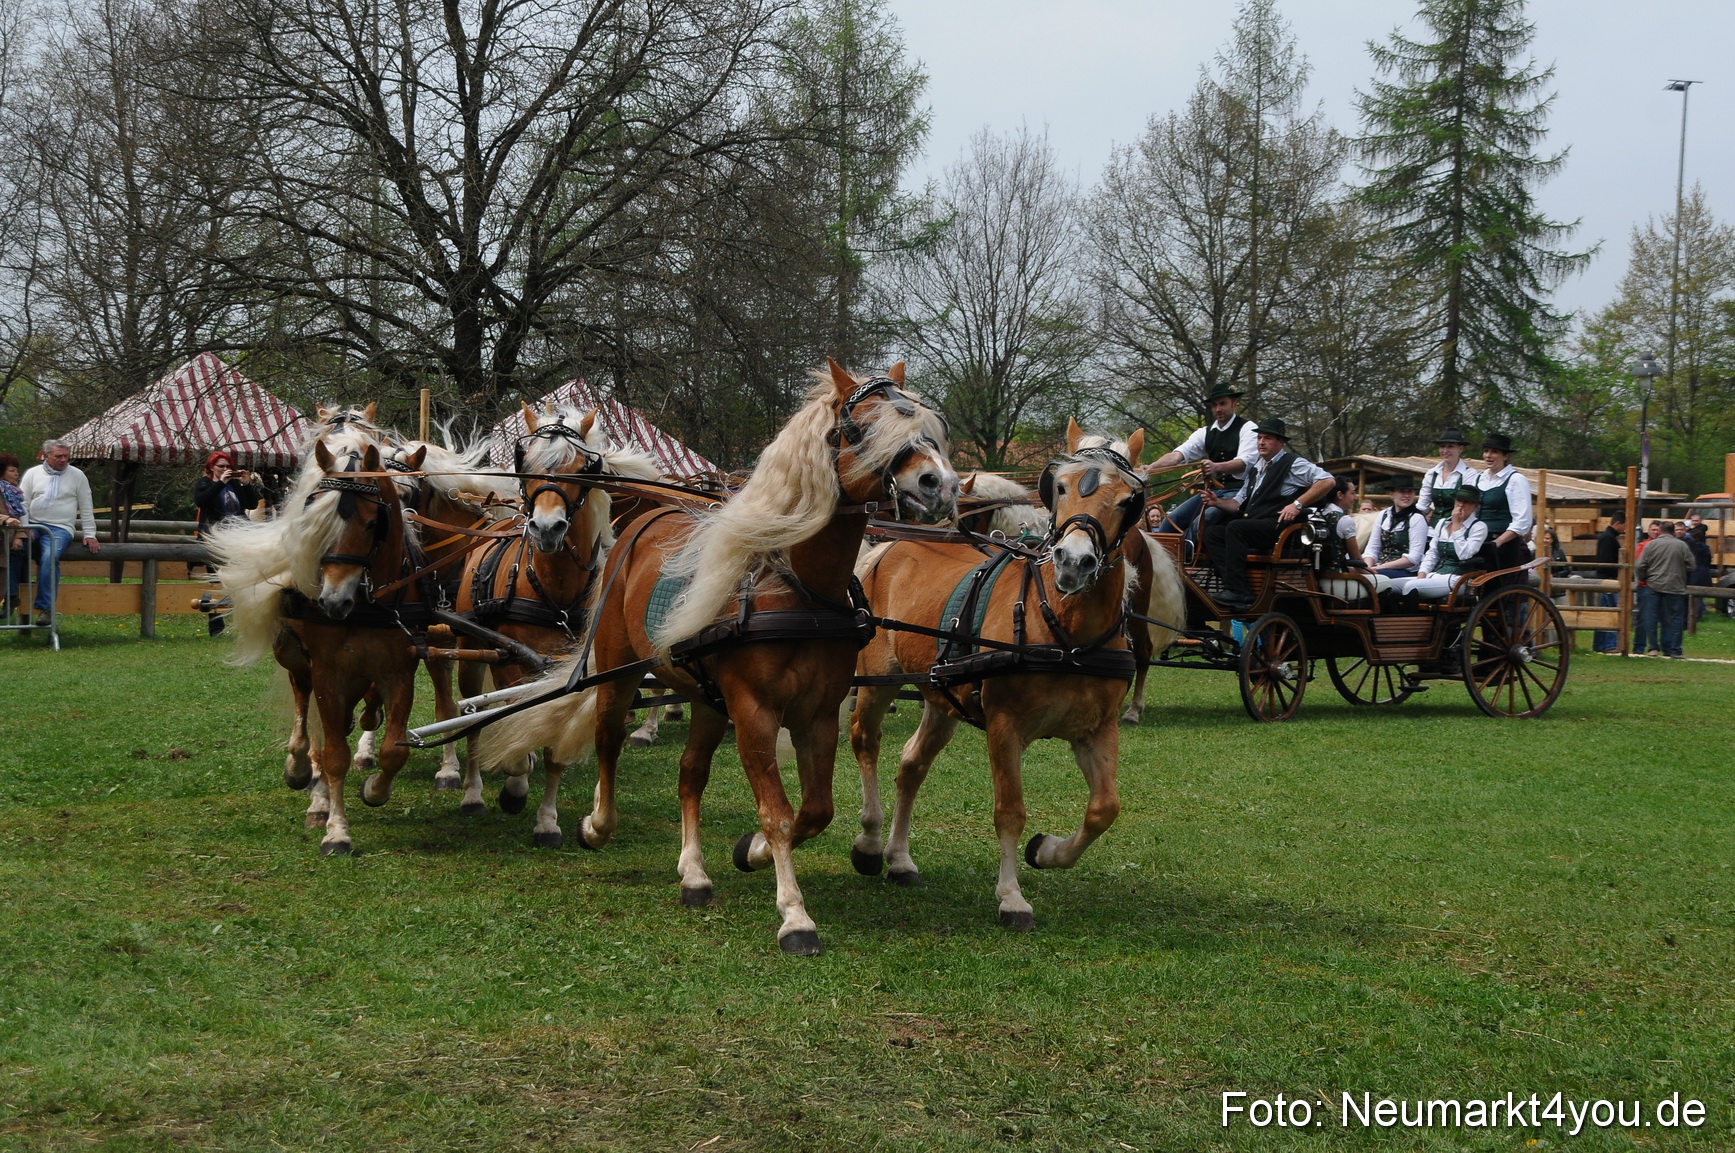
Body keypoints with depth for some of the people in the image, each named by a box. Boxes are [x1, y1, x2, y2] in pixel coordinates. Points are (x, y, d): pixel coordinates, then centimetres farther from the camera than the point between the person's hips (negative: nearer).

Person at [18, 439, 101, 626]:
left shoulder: (77, 476, 8)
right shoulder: (32, 474, 10)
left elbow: (86, 509, 9)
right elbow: (23, 504, 7)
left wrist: (90, 535, 3)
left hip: (59, 528, -2)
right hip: (32, 525, 2)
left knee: (50, 557, -32)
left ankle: (45, 607, -31)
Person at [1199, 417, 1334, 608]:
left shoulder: (1293, 463, 1)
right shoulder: (1256, 468, 25)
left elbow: (1328, 481, -11)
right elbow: (1240, 503, 24)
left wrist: (1297, 504, -16)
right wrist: (1218, 502, 4)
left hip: (1278, 526, -9)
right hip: (1253, 524, 9)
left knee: (1235, 528, -30)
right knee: (1212, 532, -9)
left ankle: (1237, 592, -34)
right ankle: (1237, 588, -24)